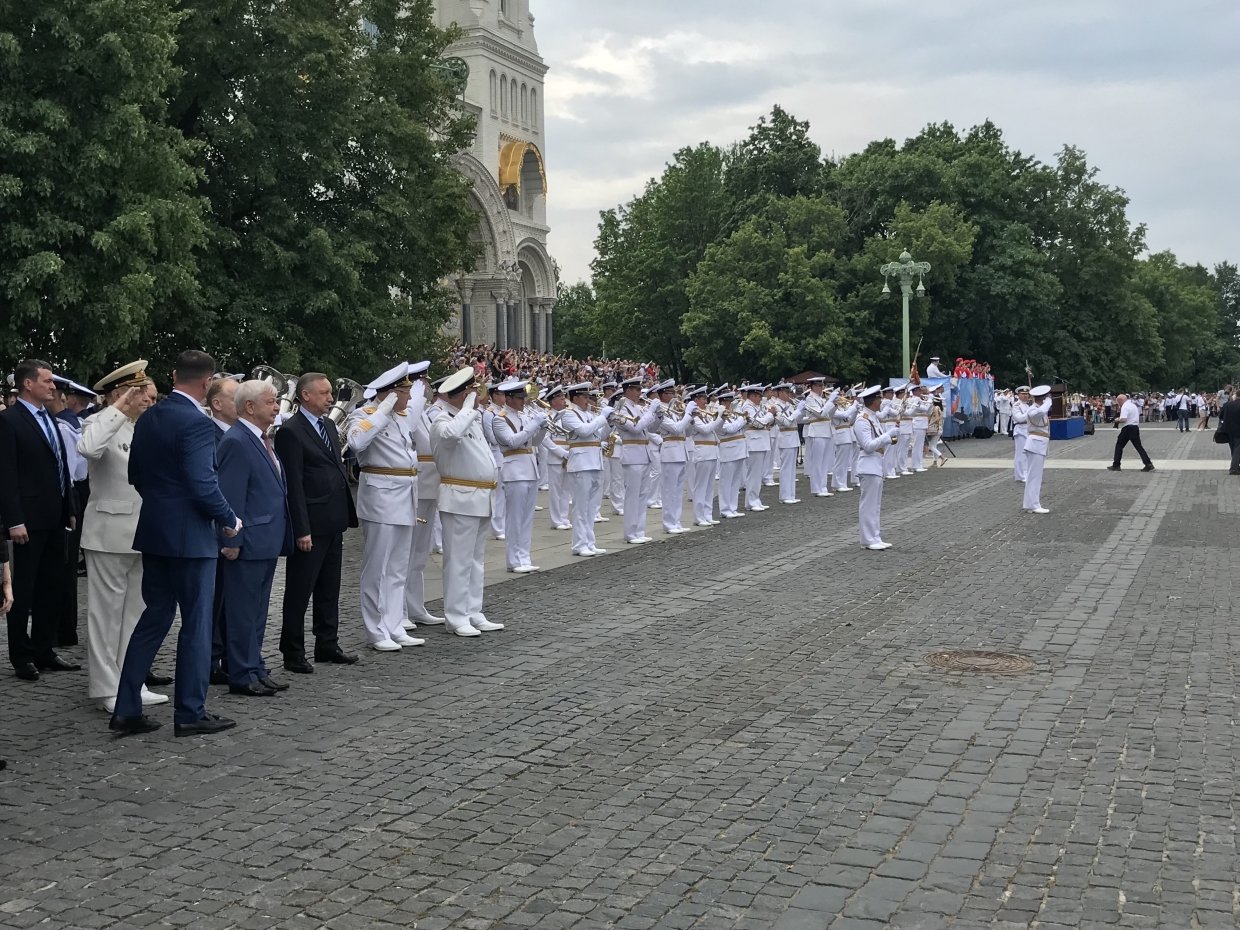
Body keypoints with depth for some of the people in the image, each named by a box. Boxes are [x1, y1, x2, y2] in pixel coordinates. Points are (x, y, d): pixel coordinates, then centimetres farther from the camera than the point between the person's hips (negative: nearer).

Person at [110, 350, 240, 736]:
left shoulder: (147, 418, 7)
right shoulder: (197, 423, -18)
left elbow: (135, 474, 14)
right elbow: (203, 484, -22)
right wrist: (230, 520, -8)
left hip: (153, 531, 8)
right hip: (189, 535, -8)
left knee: (155, 617, 15)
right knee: (196, 622, 3)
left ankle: (127, 709, 16)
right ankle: (190, 713, 11)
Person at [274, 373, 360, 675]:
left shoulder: (329, 425, 13)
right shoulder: (290, 431, -12)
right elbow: (293, 485, -16)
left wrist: (346, 513, 13)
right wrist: (302, 530, -18)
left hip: (334, 522, 8)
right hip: (310, 524, -8)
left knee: (329, 589, 16)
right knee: (299, 592, 2)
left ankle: (327, 645, 26)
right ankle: (293, 654, 10)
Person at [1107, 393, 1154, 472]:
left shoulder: (1125, 406, -14)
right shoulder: (1133, 404, 16)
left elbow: (1123, 419, -27)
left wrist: (1117, 420, -6)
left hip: (1128, 428, -9)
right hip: (1136, 427, 9)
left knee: (1119, 446, 3)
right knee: (1138, 446, 8)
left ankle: (1116, 465, 5)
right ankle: (1149, 464, 0)